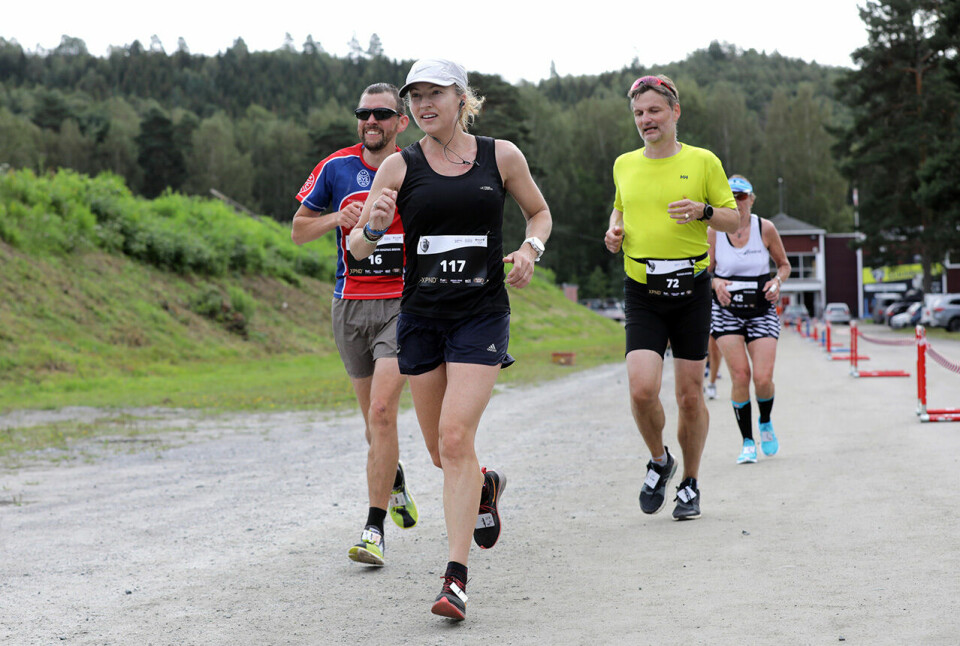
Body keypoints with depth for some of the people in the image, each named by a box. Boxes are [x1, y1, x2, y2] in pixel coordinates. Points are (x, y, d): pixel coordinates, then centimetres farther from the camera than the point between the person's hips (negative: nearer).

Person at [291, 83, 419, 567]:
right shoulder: (336, 168, 3)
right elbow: (298, 230, 10)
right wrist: (339, 219, -9)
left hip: (402, 305, -3)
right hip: (349, 305, 3)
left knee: (381, 412, -16)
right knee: (373, 417, 11)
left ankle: (374, 529, -13)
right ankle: (395, 481, 43)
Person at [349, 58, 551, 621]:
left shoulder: (501, 156, 1)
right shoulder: (401, 167, 1)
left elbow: (540, 212, 17)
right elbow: (358, 247, -1)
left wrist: (530, 249, -3)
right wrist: (372, 228, -24)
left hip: (482, 313, -2)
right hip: (421, 315, 3)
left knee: (456, 438, -15)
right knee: (441, 449, 10)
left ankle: (457, 578, -12)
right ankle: (486, 485, 46)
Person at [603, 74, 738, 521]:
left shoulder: (703, 162, 1)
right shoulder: (624, 166, 10)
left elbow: (734, 219, 4)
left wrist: (703, 210, -15)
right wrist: (615, 231, 6)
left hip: (691, 288, -1)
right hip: (642, 294, 1)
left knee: (690, 395, 3)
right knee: (641, 390, -14)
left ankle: (690, 484, 22)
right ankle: (659, 461, 15)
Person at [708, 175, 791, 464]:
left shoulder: (765, 228, -3)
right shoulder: (714, 231, -3)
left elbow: (784, 265, 10)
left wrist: (777, 281, -11)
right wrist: (716, 282, -17)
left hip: (762, 310, 0)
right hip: (727, 310, 0)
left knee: (763, 378, -10)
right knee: (740, 375, -11)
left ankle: (766, 424, 22)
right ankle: (747, 442, 3)